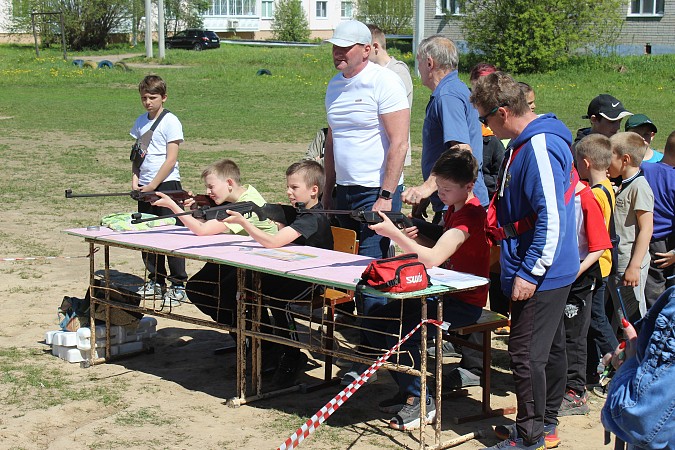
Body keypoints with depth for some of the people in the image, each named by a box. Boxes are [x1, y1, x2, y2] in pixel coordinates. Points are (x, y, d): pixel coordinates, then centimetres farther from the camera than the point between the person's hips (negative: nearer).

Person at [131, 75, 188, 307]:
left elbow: (171, 160, -12)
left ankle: (178, 286, 1)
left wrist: (152, 186, -13)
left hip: (166, 185, -7)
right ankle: (156, 282, 23)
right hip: (145, 187, 7)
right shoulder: (141, 121, 13)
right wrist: (135, 179, 2)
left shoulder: (170, 122, -8)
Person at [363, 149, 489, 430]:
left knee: (400, 331, -25)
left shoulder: (470, 215, -20)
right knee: (375, 320, 0)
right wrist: (417, 239, -4)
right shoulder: (454, 208, 11)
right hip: (445, 293, 10)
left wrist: (393, 233, -35)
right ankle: (408, 390, 14)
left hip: (466, 303, -10)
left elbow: (433, 259, -31)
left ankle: (421, 402, -6)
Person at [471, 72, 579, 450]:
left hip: (540, 274, -11)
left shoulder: (540, 148, -22)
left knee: (526, 354, -3)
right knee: (550, 348, 18)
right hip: (553, 270, 11)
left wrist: (529, 273, -22)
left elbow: (552, 217, -25)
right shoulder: (529, 141, 10)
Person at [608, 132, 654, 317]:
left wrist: (634, 267, -22)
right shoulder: (623, 185, 14)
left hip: (631, 264, -10)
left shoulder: (639, 187, -16)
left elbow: (646, 229, -20)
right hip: (618, 263, 10)